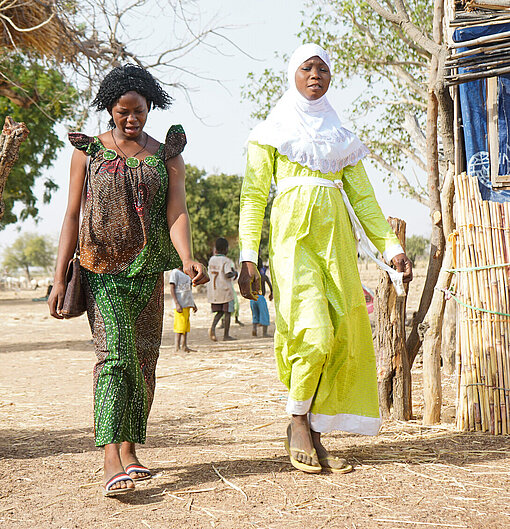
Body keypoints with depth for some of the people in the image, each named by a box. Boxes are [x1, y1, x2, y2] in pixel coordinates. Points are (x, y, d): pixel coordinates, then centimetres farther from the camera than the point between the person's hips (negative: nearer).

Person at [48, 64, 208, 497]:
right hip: (101, 270, -3)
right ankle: (112, 461, -24)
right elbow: (72, 216, 3)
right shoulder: (88, 151, 6)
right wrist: (60, 277, -4)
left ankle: (130, 451, 15)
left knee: (145, 359, 3)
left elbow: (176, 213, -3)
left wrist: (187, 259, -23)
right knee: (115, 351, -18)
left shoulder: (167, 156, 9)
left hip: (148, 270, 3)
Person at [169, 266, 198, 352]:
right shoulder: (175, 272, -7)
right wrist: (177, 304, -21)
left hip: (187, 303, 9)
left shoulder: (185, 274, 19)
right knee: (180, 326, -10)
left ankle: (185, 346, 14)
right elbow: (172, 289, -13)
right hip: (180, 305, -9)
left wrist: (193, 304, 23)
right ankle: (177, 348, -9)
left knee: (186, 325, 9)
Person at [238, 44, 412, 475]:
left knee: (342, 339, -2)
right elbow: (254, 195, 3)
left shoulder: (341, 137, 21)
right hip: (294, 237, -4)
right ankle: (297, 425, 1)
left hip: (337, 239, 4)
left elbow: (363, 197, 17)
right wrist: (248, 256, -8)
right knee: (314, 334, -18)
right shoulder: (272, 131, 10)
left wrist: (392, 247, 6)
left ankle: (315, 434, 7)